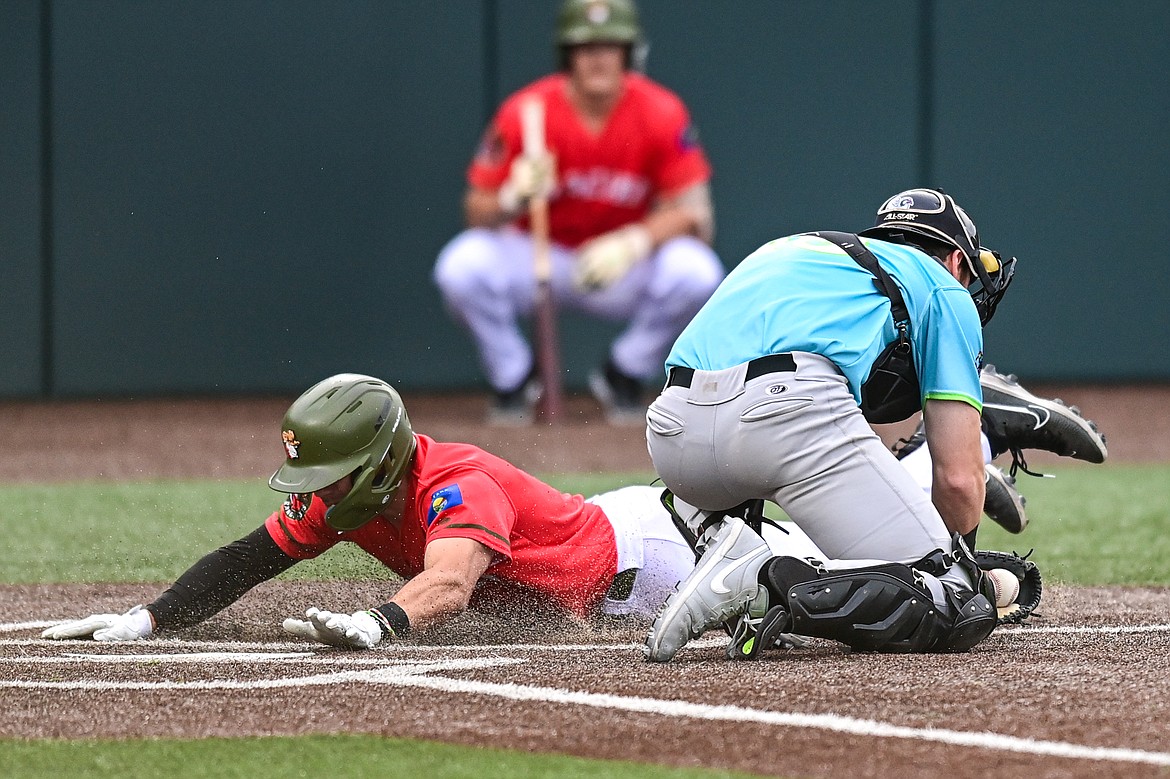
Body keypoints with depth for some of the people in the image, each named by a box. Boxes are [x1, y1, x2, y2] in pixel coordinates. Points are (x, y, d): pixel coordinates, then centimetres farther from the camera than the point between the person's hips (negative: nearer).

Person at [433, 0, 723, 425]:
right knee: (463, 266, -30)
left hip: (624, 263, 0)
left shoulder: (662, 114, -15)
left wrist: (634, 242, -35)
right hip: (536, 257, 0)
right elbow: (476, 214, -12)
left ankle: (623, 376, -1)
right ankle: (513, 380, -1)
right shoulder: (525, 113, -16)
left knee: (696, 273, -30)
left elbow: (694, 213, -16)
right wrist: (514, 199, -36)